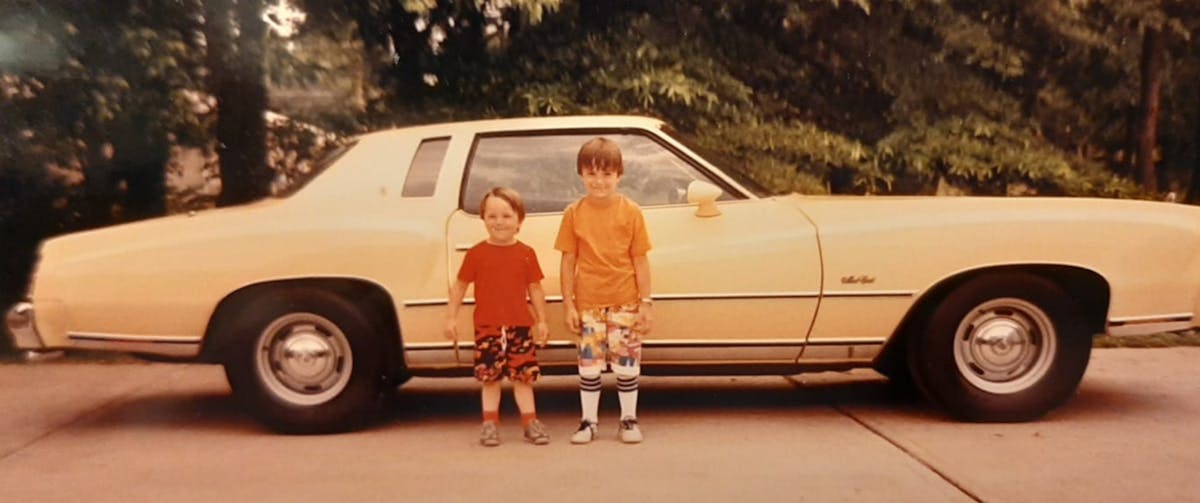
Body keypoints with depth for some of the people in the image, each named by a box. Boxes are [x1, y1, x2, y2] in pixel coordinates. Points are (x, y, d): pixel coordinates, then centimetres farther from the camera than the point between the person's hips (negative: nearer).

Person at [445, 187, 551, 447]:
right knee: (490, 376, 7)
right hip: (487, 327, 0)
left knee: (523, 375, 6)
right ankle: (490, 423, 17)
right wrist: (451, 317, 1)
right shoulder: (477, 253, -1)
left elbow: (535, 288, 5)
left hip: (520, 326, 1)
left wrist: (541, 320, 4)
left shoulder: (526, 254, 1)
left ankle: (530, 421, 15)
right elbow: (459, 285, 3)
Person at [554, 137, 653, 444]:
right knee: (589, 364, 8)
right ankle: (589, 421, 22)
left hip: (625, 302, -1)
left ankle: (629, 419, 22)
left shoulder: (631, 212, -4)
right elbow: (568, 261, 1)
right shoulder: (574, 213, -2)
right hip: (588, 302, 1)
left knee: (627, 362, 6)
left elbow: (640, 260, -2)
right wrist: (568, 304, -2)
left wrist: (646, 303, -4)